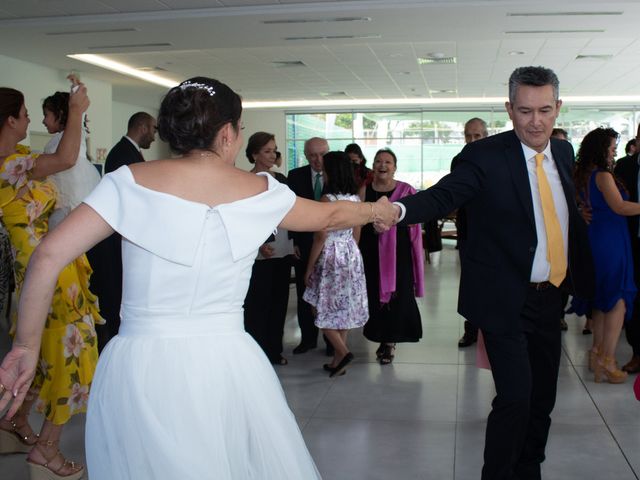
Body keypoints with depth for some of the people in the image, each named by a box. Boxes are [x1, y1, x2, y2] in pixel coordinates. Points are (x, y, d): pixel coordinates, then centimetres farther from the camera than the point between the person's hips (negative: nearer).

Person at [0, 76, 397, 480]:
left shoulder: (131, 181, -2)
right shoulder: (261, 191, 2)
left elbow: (49, 256, -8)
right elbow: (330, 216, 20)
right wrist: (376, 210, 40)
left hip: (137, 366, 0)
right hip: (224, 362, 0)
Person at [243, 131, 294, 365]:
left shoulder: (281, 179, 11)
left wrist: (293, 242, 10)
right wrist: (259, 245, -17)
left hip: (283, 250, 6)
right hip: (260, 252, -6)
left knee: (279, 300, 10)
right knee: (258, 302, -2)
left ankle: (274, 350, 21)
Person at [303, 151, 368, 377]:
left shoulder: (328, 199, -16)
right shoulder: (355, 198, 4)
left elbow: (321, 237, -15)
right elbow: (357, 233, 11)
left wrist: (309, 267, -8)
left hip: (330, 256, -7)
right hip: (352, 255, 7)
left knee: (324, 308, 5)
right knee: (343, 308, 12)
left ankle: (343, 352, -6)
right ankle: (338, 359, 19)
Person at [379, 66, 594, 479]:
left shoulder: (564, 152, 6)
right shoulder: (485, 156, -14)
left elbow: (573, 217, 15)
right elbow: (445, 194, -28)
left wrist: (585, 278, 16)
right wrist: (400, 210, -47)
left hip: (550, 296, 6)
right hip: (507, 300, -6)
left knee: (543, 398, 16)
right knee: (515, 399, -9)